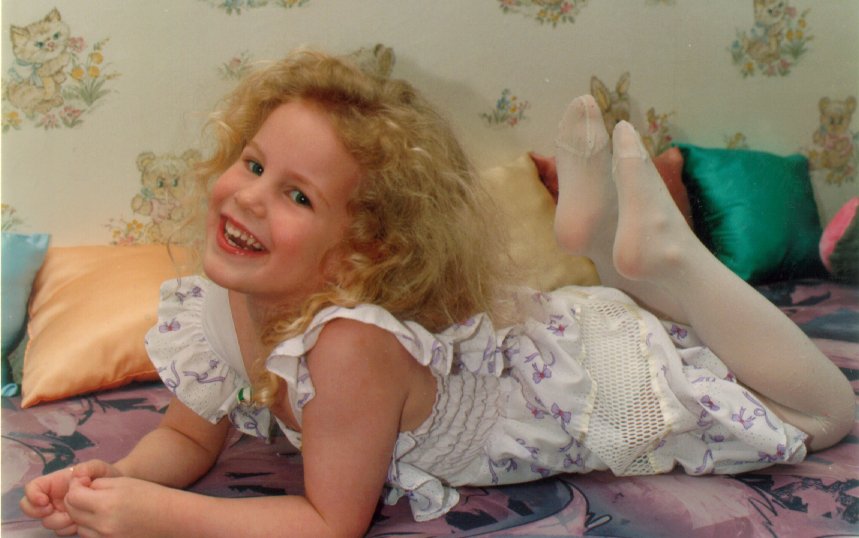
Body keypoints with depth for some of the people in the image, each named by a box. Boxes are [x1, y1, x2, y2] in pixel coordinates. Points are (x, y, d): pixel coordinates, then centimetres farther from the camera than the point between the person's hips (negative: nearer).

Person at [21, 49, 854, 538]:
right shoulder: (207, 308, -20)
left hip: (598, 383, -5)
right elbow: (188, 436, -4)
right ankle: (603, 227, 22)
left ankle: (658, 254, 7)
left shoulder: (353, 342, -41)